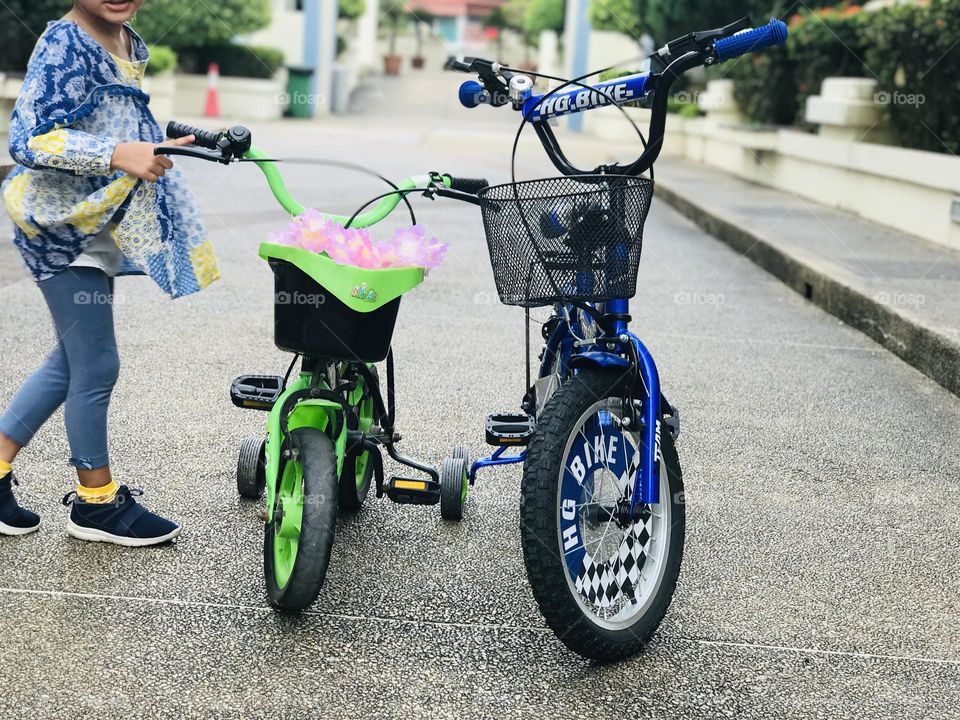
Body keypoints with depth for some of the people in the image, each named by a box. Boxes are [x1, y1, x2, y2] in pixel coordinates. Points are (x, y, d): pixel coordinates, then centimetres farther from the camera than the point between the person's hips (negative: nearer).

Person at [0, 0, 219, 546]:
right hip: (62, 230, -9)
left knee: (71, 362, 15)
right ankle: (97, 501, 15)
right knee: (97, 368, 0)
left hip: (99, 229, 9)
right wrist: (118, 154, -33)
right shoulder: (65, 44, -18)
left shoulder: (129, 45, 8)